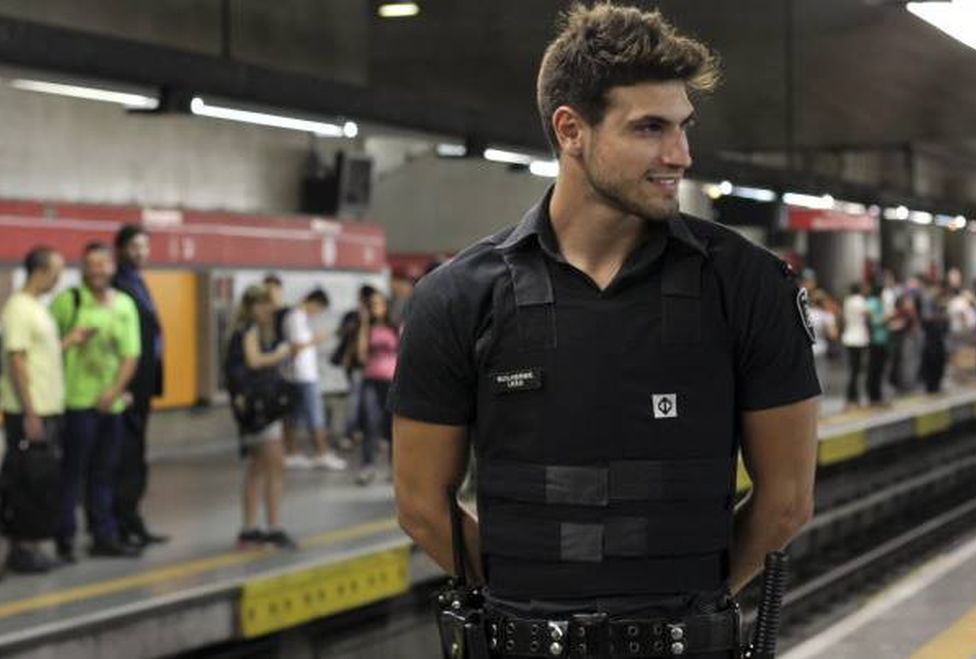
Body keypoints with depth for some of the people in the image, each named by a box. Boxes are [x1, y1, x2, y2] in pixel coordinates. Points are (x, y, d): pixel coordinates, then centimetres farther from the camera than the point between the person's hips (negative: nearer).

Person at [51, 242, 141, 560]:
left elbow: (131, 354, 7)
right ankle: (65, 538, 6)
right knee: (71, 473, -2)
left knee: (104, 474, 12)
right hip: (77, 402, -5)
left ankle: (104, 536, 20)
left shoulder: (125, 305, 9)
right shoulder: (68, 301, -5)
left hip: (110, 402, 5)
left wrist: (115, 390, -5)